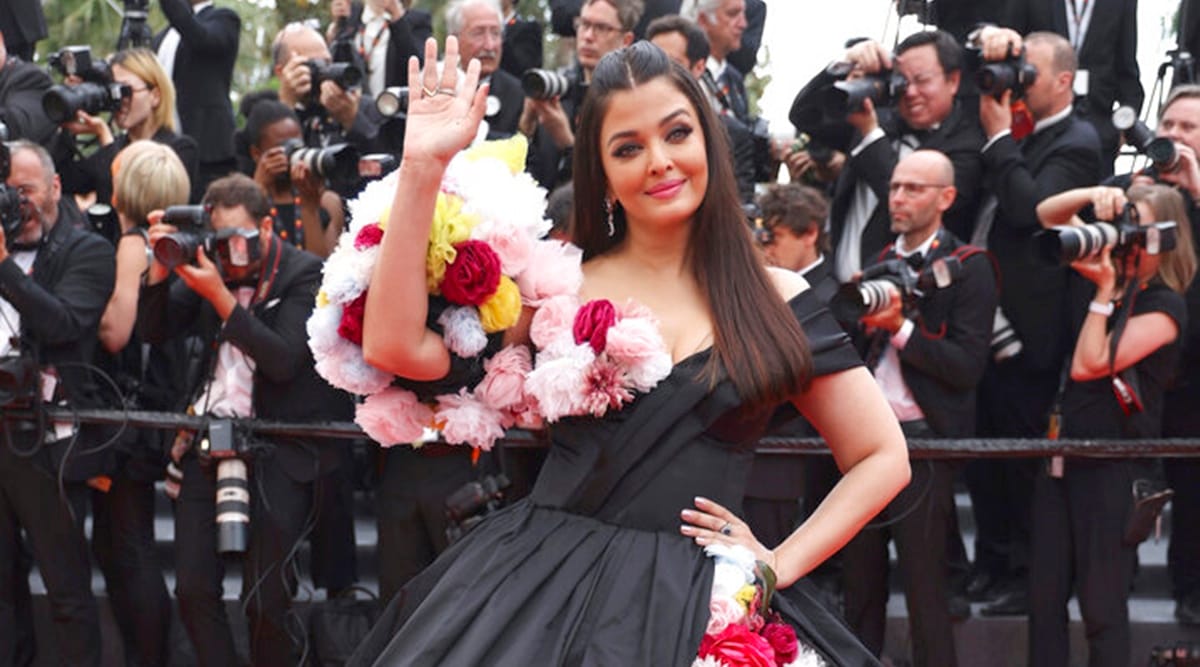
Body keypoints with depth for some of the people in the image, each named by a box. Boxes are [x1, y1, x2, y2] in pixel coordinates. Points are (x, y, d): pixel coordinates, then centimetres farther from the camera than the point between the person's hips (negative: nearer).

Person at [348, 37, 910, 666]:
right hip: (542, 585, 0)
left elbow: (883, 459, 12)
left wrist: (781, 563, 0)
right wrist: (422, 167, -9)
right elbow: (396, 346, -6)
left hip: (696, 605, 0)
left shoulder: (774, 301, 7)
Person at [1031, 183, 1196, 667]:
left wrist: (1106, 291, -17)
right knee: (1044, 597, 7)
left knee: (1102, 607, -3)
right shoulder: (1110, 273, 10)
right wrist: (1095, 195, -4)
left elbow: (1089, 364, -19)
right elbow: (1047, 214, 13)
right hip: (1062, 456, 7)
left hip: (1113, 468, -7)